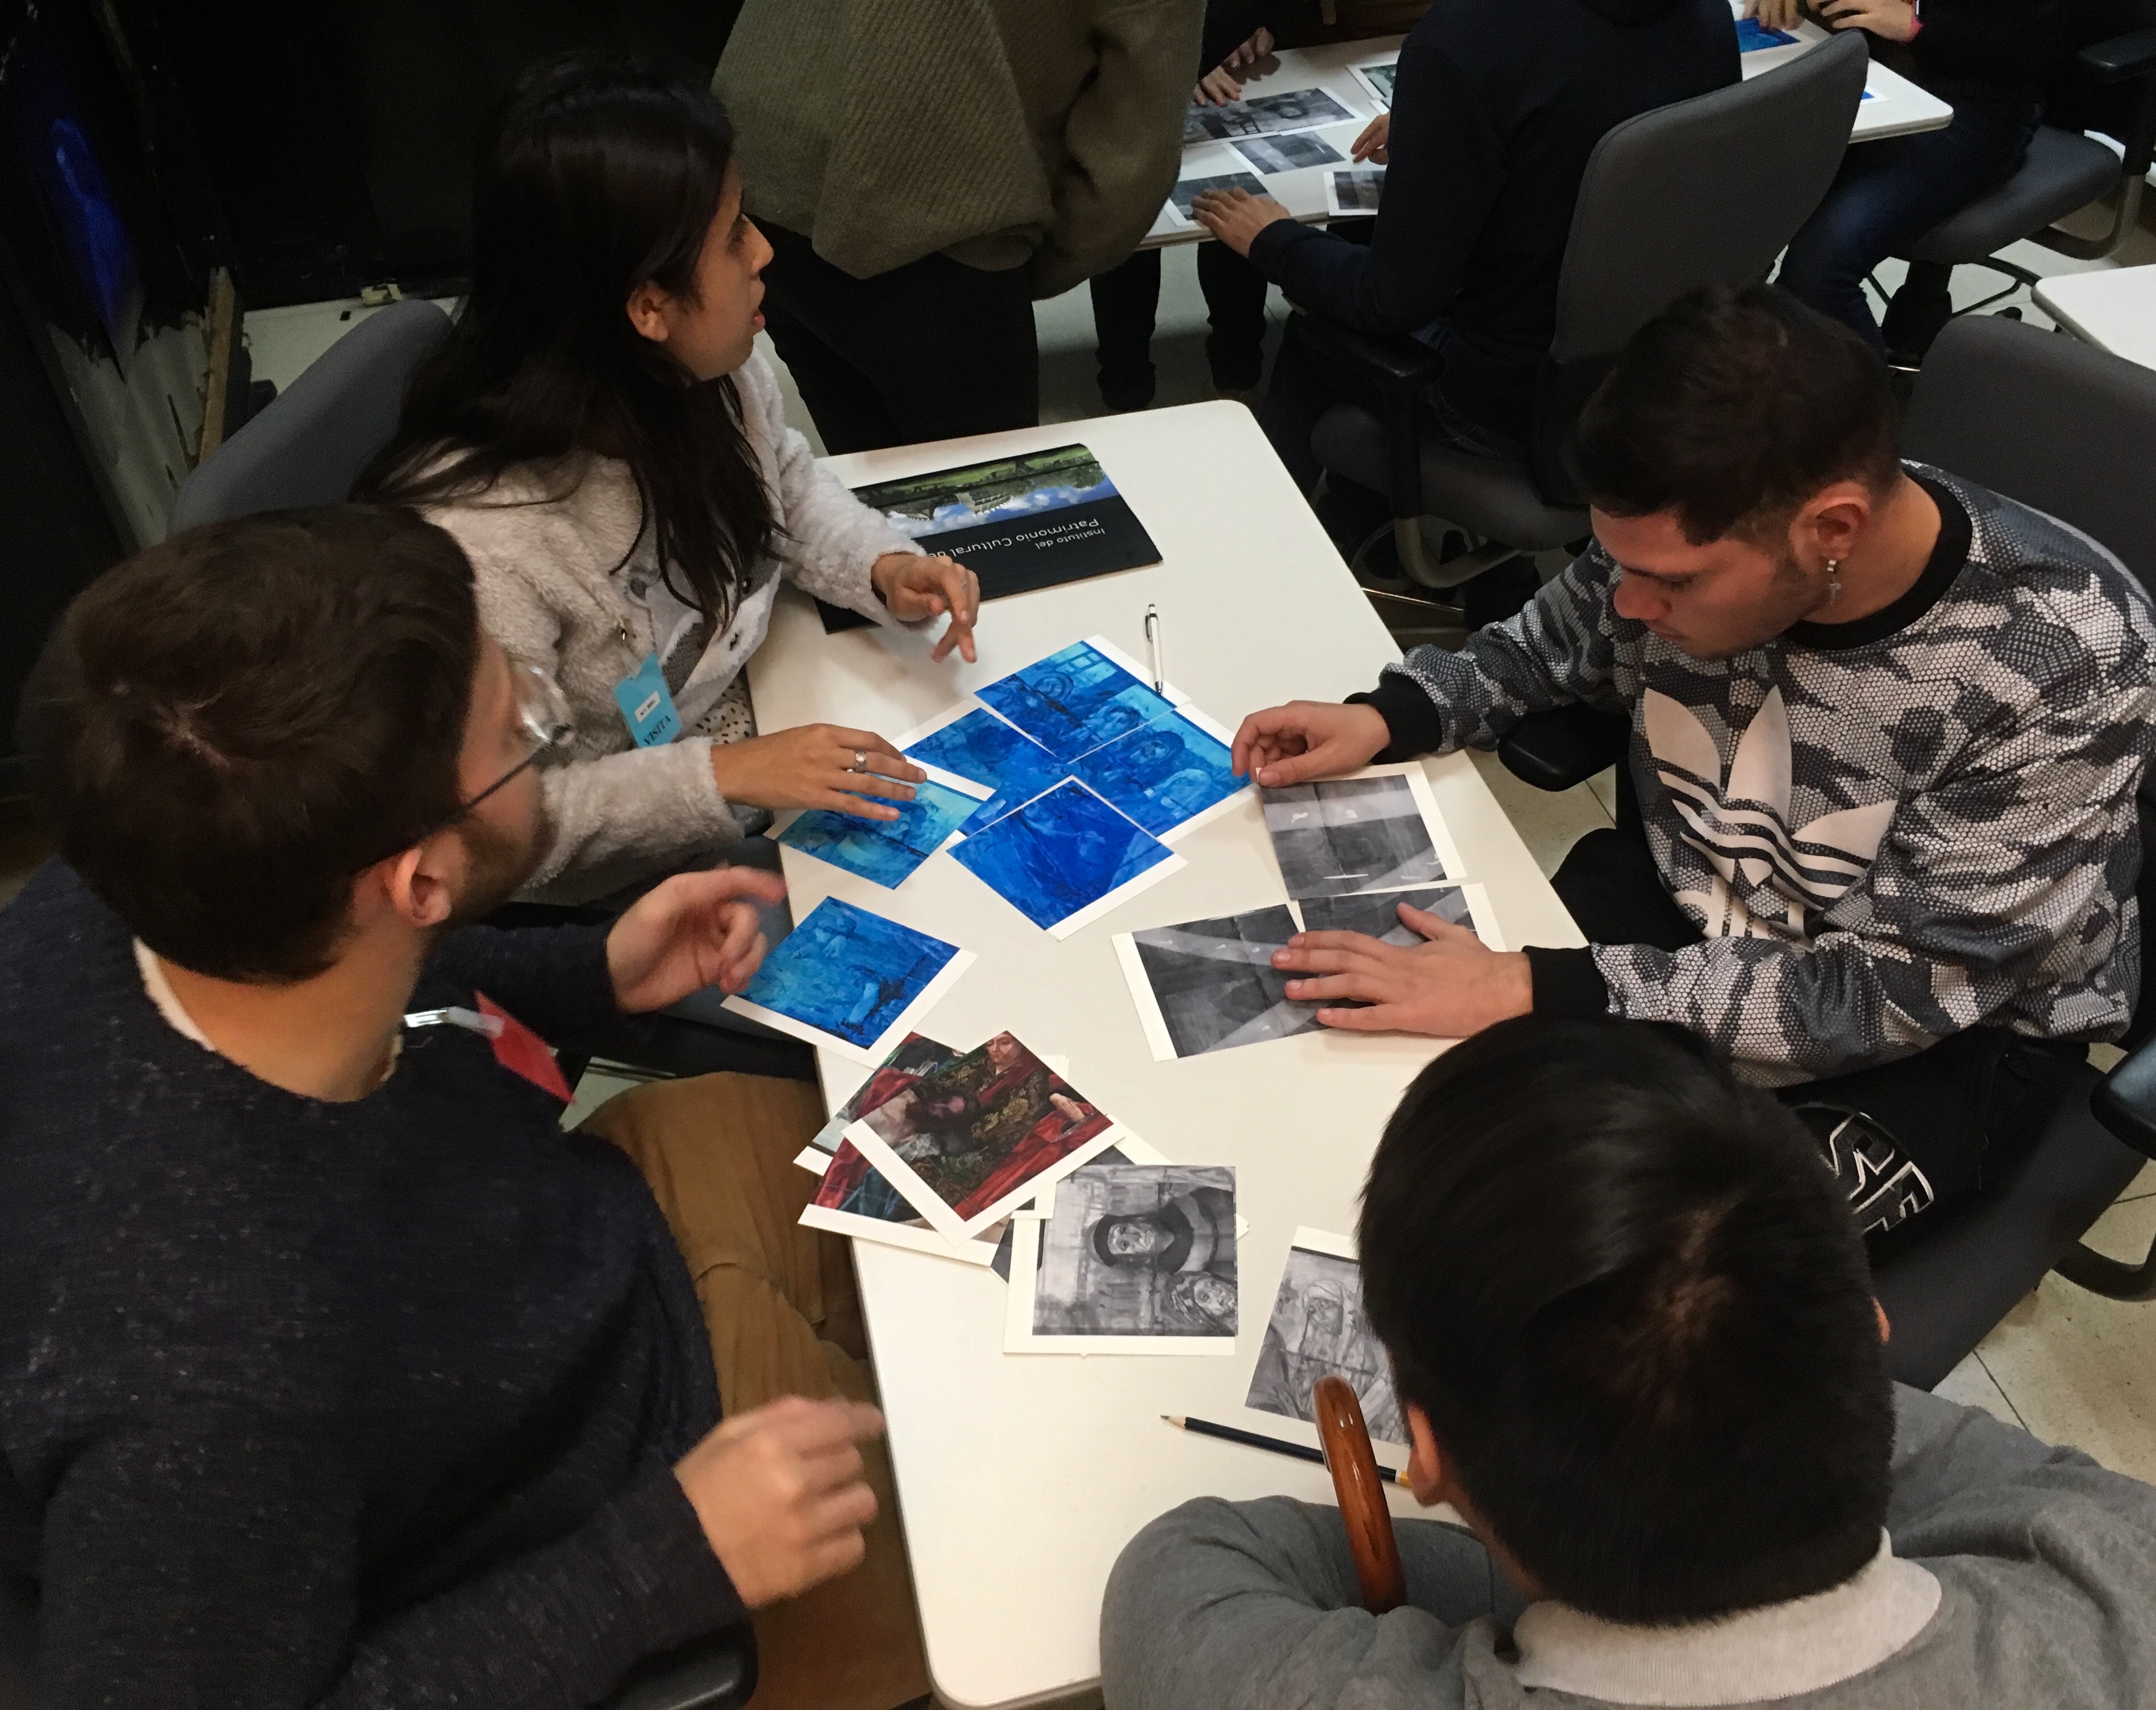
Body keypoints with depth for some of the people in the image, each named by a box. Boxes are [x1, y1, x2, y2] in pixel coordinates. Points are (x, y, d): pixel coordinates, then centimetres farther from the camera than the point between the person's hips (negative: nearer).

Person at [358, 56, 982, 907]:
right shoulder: (476, 543, -35)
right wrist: (722, 774, -31)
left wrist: (885, 568, -9)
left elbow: (787, 485, 10)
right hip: (621, 900, -7)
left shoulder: (714, 372, -13)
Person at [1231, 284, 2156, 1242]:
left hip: (1951, 1027, -3)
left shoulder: (2063, 668, -30)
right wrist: (1385, 717, -14)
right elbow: (1555, 646, 5)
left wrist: (1536, 992, -37)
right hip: (1689, 905, 4)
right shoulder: (1690, 537, -19)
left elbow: (1891, 992, -29)